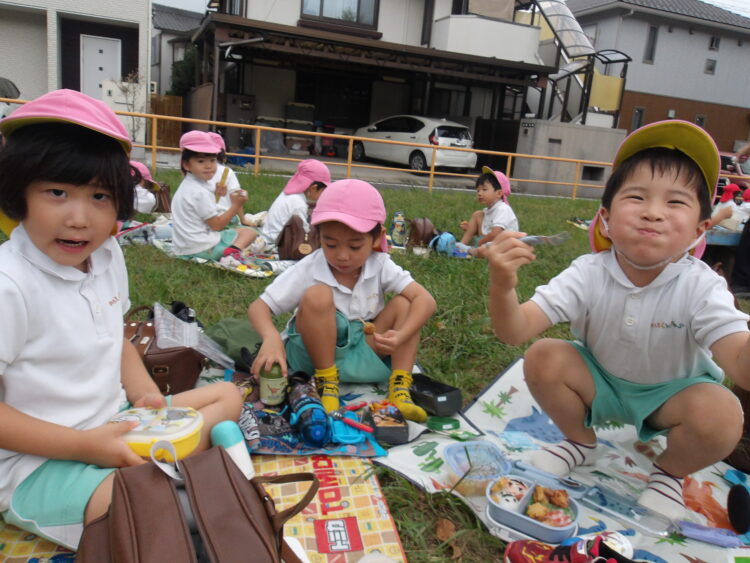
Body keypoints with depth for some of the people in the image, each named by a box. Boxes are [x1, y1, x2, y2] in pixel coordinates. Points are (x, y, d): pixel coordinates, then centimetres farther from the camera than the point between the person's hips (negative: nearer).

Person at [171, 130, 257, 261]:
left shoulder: (187, 185, 11)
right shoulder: (200, 192, -19)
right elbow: (216, 225, -14)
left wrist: (215, 193, 12)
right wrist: (236, 205, -10)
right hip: (203, 248, -10)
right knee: (249, 232, 1)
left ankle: (231, 250, 3)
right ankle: (234, 250, -27)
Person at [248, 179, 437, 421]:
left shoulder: (380, 265, -11)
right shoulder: (307, 270, -18)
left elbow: (425, 300, -19)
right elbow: (258, 307, -18)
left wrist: (401, 336, -37)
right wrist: (271, 337, -40)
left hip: (364, 351, 3)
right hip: (317, 354, -2)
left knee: (404, 303, -16)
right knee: (317, 296, -29)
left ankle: (400, 389, -19)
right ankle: (327, 383, -18)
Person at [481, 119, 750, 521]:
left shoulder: (702, 288, -25)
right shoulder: (588, 274, -24)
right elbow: (516, 332, -32)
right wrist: (502, 287, -53)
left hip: (672, 392, -1)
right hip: (599, 379, 1)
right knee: (542, 359, -23)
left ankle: (670, 473, 7)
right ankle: (581, 443, 8)